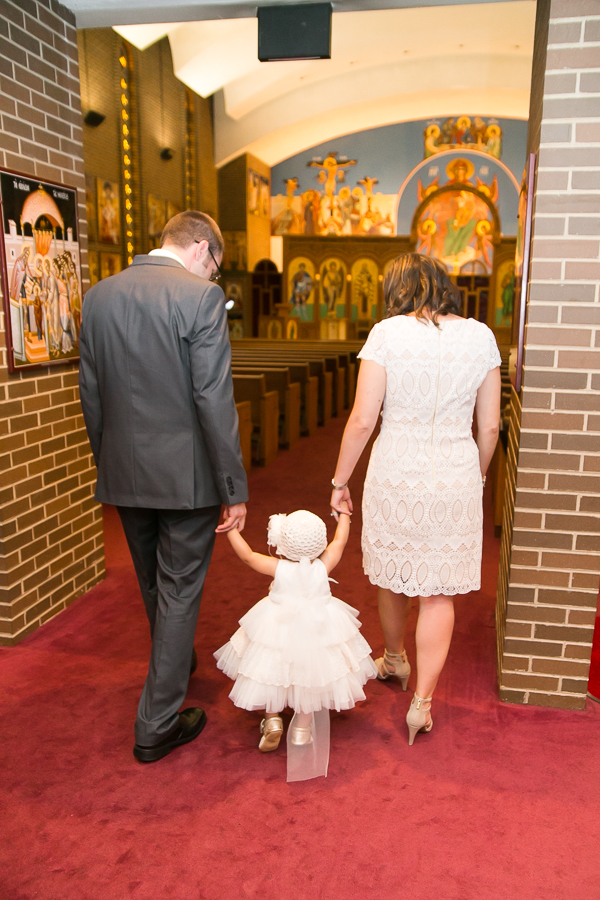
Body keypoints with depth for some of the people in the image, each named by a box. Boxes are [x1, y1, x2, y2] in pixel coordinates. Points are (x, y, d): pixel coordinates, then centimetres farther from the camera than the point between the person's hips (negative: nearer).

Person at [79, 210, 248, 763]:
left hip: (124, 473, 6)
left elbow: (91, 394, 8)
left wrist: (108, 463, 18)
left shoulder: (99, 296, 5)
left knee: (153, 585, 24)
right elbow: (214, 400, -19)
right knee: (179, 592, 8)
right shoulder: (200, 297, -13)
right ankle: (158, 725, 20)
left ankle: (175, 665, 51)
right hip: (185, 474, -6)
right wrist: (234, 488, -13)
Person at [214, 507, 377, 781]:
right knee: (310, 677, 20)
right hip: (317, 630, 1)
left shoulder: (278, 568, -17)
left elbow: (246, 554, -7)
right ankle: (302, 727, 23)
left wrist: (230, 527, 5)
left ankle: (272, 719, 9)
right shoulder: (323, 566, -14)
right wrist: (343, 514, 18)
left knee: (272, 672, 19)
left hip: (278, 631, -1)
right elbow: (340, 541, 2)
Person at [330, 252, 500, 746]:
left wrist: (340, 480, 1)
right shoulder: (481, 335, 0)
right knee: (440, 592, 12)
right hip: (455, 478, 1)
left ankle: (394, 660, 45)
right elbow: (490, 426, 2)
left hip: (395, 473, -1)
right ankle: (422, 702, 17)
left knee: (391, 575, 21)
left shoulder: (387, 333, -8)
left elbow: (362, 420, -10)